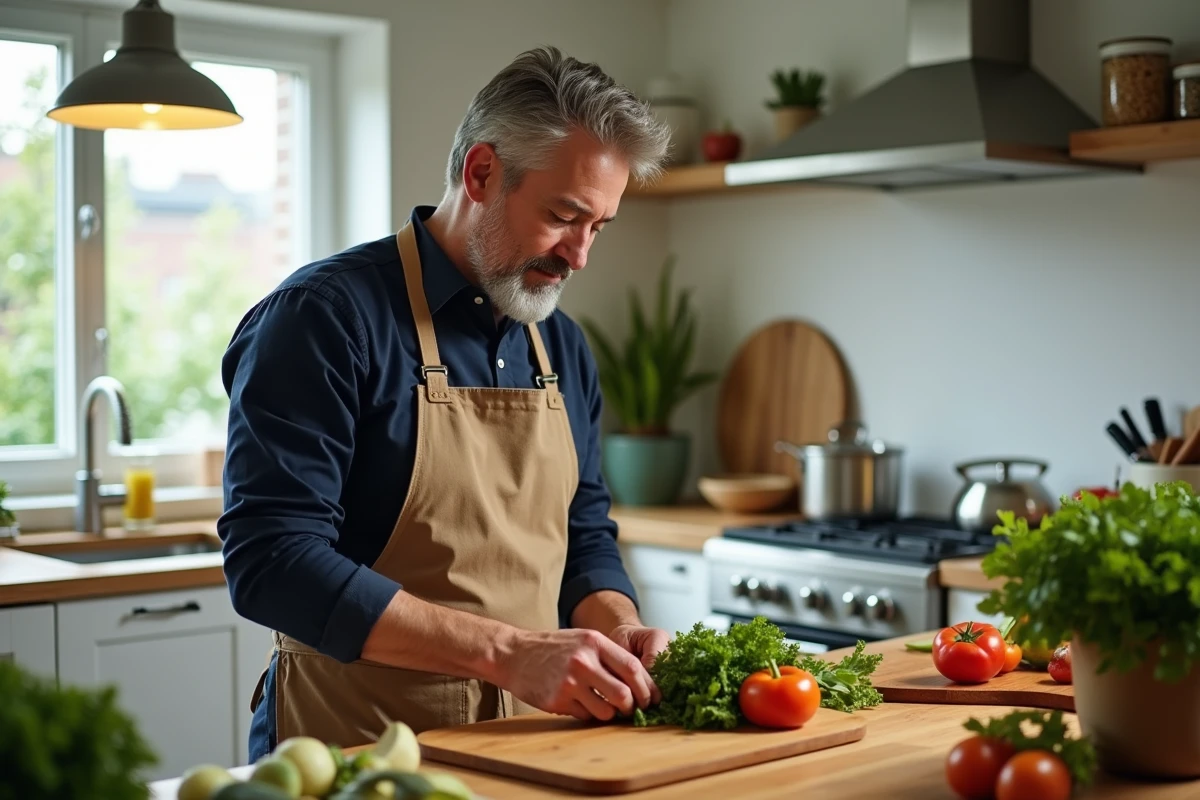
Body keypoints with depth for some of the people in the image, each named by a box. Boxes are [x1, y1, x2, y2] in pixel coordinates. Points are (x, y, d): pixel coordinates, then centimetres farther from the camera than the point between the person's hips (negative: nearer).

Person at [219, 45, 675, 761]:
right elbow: (271, 563, -20)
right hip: (356, 749, -6)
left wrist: (616, 634, -5)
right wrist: (507, 652, -24)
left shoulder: (563, 346, 10)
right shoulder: (324, 318, -12)